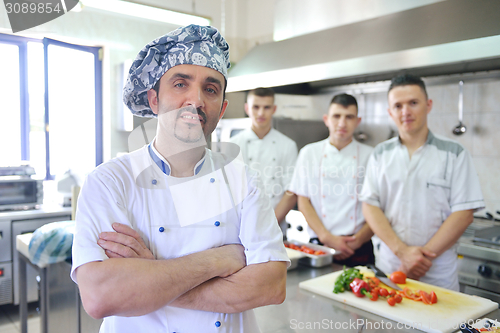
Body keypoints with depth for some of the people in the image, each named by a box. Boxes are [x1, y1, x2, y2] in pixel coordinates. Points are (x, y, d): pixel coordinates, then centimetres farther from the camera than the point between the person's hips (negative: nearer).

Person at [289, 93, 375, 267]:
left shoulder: (370, 155, 0)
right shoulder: (309, 153, 4)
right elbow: (303, 201, 1)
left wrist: (357, 240, -11)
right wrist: (327, 237, -9)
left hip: (358, 251, 0)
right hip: (319, 246, 1)